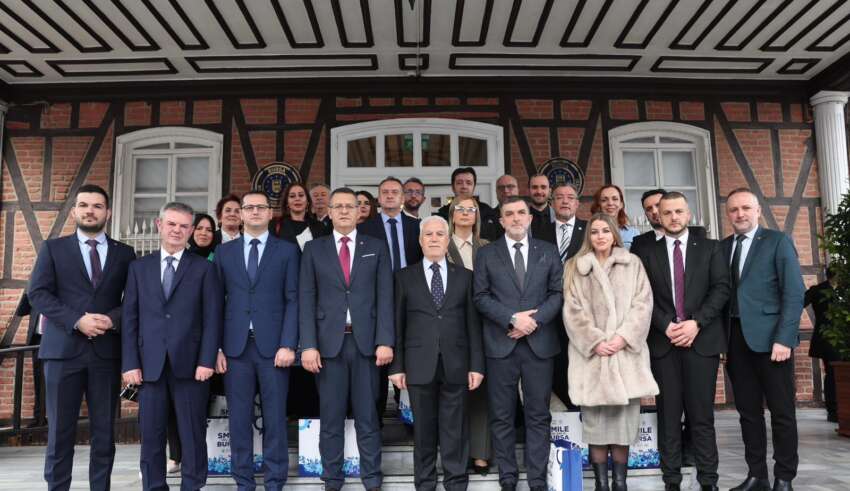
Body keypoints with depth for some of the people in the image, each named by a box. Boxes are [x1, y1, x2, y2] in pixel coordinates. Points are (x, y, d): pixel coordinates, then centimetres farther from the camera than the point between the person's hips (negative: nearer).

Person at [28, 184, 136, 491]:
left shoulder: (124, 254, 11)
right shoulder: (53, 248, 9)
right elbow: (37, 293, -1)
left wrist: (113, 319, -11)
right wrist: (77, 320, -13)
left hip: (107, 350, 1)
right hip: (63, 349, -1)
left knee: (104, 431, 5)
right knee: (60, 430, 3)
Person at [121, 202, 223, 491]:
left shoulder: (204, 268, 5)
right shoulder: (139, 267, 12)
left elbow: (212, 317, 0)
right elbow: (129, 317, 7)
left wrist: (207, 360, -9)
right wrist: (130, 363, -1)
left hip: (190, 363, -2)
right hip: (150, 364, 2)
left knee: (192, 434, 4)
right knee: (151, 435, 7)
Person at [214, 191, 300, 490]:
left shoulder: (287, 250, 5)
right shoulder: (224, 252, 11)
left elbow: (293, 300, 0)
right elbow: (218, 302, 8)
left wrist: (288, 344, -9)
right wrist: (216, 348, 0)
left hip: (273, 345, -2)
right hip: (235, 346, 2)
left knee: (274, 418, 4)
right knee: (239, 418, 7)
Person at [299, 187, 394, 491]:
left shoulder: (377, 247, 8)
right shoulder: (314, 249, 8)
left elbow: (385, 297, 2)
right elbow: (306, 299, 2)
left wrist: (385, 341, -7)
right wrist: (308, 345, -7)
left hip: (366, 341, 0)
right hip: (329, 341, 0)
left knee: (367, 417, 6)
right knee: (331, 418, 7)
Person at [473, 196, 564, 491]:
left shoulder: (548, 251, 10)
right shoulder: (486, 254, 6)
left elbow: (558, 292, 4)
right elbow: (481, 297, -1)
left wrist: (535, 319, -11)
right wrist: (512, 319, -13)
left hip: (539, 343, 1)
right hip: (501, 344, -1)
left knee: (538, 415, 6)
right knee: (502, 417, 5)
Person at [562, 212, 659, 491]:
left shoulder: (632, 264, 10)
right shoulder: (577, 267, 8)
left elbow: (642, 304, 2)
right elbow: (573, 311, 1)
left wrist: (624, 337, -11)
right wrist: (595, 341, -10)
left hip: (626, 352, 1)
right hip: (592, 353, 0)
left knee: (625, 418, 0)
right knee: (594, 419, -2)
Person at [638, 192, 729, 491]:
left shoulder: (710, 248, 9)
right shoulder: (648, 253, 10)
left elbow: (721, 288, 0)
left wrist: (696, 322, -11)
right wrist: (666, 325, -11)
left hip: (702, 340, 0)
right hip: (663, 341, 1)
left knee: (702, 415, 2)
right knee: (668, 416, 2)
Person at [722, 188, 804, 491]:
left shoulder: (777, 241, 0)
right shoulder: (722, 247, 13)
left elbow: (794, 292, -8)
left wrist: (783, 338, -16)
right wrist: (721, 337, -2)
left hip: (769, 337, -4)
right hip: (736, 339, 5)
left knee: (782, 412, 4)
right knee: (748, 411, 10)